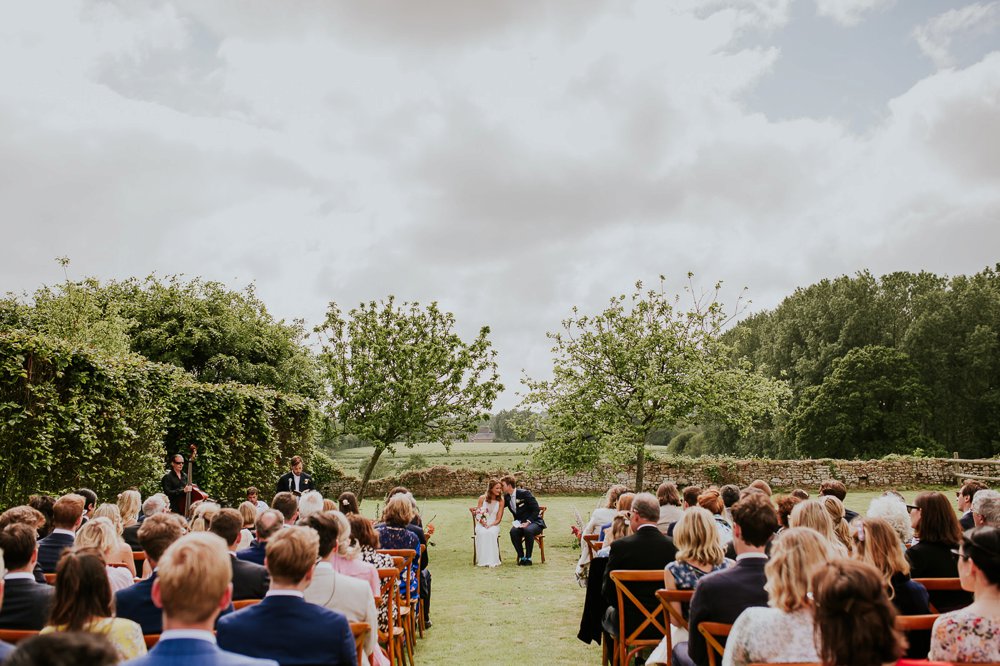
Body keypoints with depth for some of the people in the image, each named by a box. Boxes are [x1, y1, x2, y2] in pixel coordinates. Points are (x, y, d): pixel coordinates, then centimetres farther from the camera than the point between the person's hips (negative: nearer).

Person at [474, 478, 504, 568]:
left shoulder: (501, 500, -3)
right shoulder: (482, 498, -2)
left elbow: (498, 519, -3)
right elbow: (478, 514, 2)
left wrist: (490, 525, -20)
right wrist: (483, 523, -17)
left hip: (494, 525, 0)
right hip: (481, 524, 0)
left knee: (491, 533, -35)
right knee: (482, 533, -34)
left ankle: (492, 560, -32)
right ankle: (483, 560, -30)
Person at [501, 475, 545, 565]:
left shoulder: (524, 493, -15)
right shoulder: (506, 497, 4)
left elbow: (536, 509, -15)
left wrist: (528, 522, -22)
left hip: (534, 522, -5)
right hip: (520, 523, 5)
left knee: (528, 530, -37)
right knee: (513, 531, -29)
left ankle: (528, 558, -21)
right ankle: (521, 557, -15)